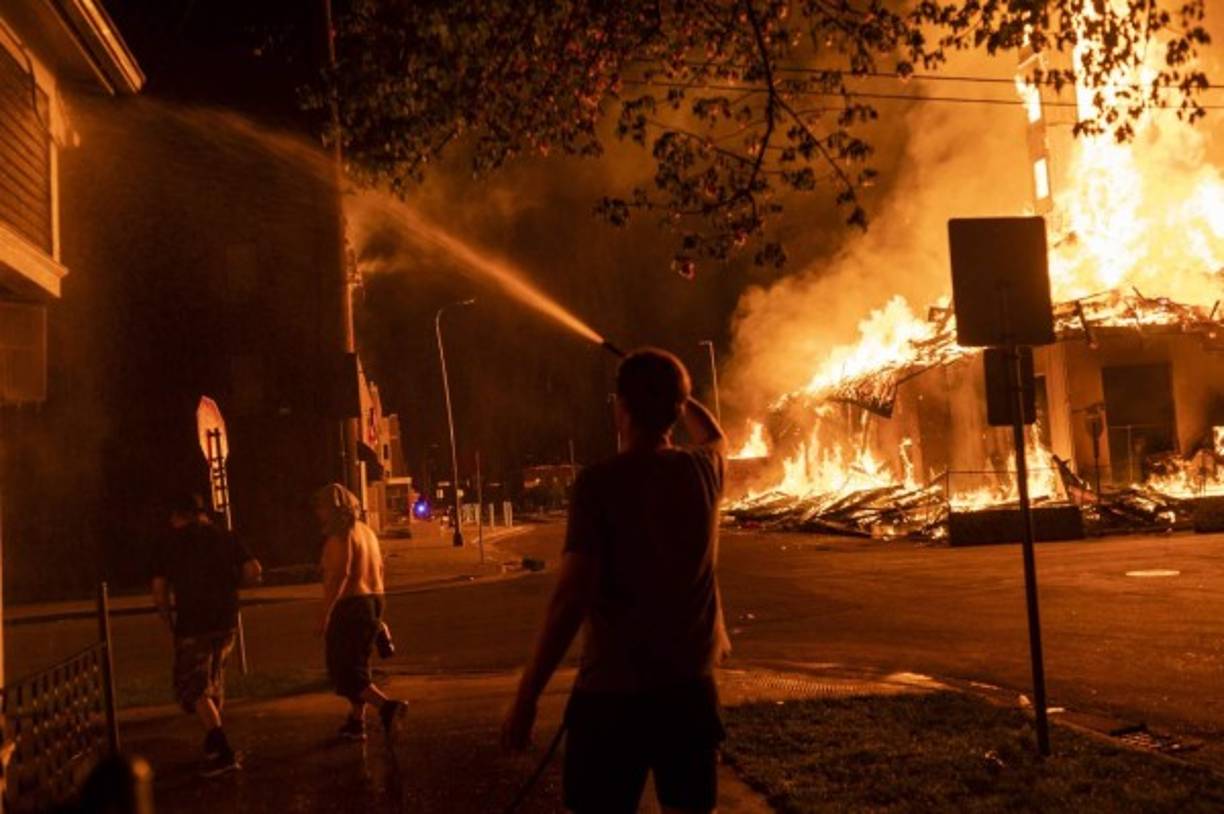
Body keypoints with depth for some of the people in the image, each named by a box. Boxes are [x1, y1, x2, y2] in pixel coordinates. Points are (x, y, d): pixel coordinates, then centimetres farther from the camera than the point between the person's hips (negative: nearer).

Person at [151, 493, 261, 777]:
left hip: (192, 623, -4)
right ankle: (214, 744, 28)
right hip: (226, 621, 4)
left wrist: (170, 624, 11)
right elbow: (254, 571, -2)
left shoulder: (169, 544, 1)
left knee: (192, 686, -1)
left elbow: (159, 594, -2)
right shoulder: (224, 537, 8)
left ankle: (223, 752, -15)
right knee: (214, 681, 21)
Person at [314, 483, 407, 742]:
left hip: (349, 605, -9)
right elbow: (379, 570, 18)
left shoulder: (340, 536, -14)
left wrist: (325, 613, -24)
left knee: (344, 671, -5)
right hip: (373, 601, 9)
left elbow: (339, 575, -24)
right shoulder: (366, 531, 14)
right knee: (357, 665, 18)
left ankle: (387, 706, -22)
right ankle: (356, 722, 22)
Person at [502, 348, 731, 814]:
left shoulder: (599, 482, -13)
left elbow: (571, 598, -19)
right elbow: (716, 437, 28)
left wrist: (526, 697, -14)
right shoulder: (703, 469, 1)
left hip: (612, 690, -4)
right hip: (690, 686, 4)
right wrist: (672, 390, 38)